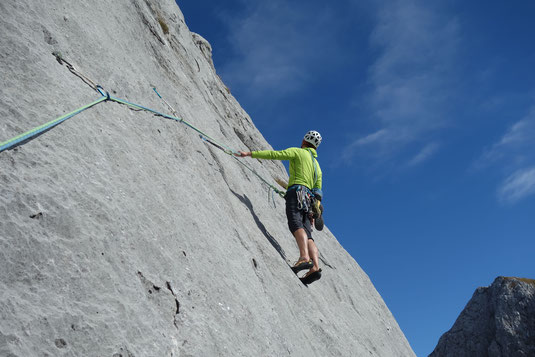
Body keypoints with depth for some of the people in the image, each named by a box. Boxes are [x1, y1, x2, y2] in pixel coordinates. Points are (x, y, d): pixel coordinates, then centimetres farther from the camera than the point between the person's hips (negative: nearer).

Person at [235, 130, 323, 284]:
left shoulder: (298, 152, 12)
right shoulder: (317, 166, 33)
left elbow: (274, 154, 1)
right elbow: (317, 192, 28)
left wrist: (250, 153, 4)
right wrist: (314, 212, 29)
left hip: (296, 192, -7)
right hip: (308, 201, 7)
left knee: (295, 224, -25)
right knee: (307, 235, -5)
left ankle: (305, 258, -46)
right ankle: (315, 267, -23)